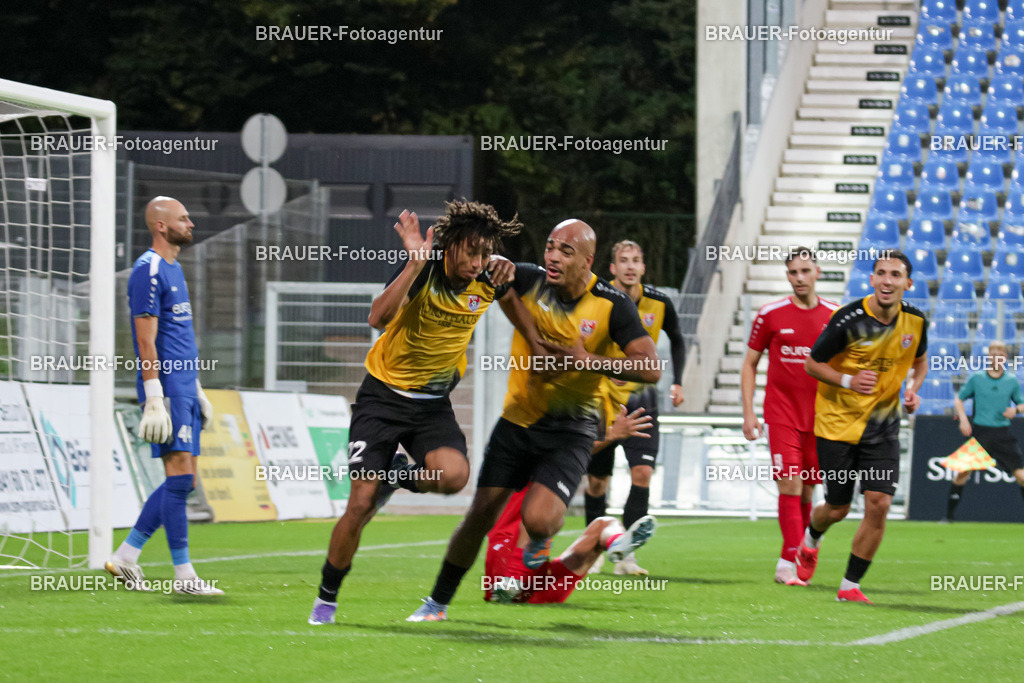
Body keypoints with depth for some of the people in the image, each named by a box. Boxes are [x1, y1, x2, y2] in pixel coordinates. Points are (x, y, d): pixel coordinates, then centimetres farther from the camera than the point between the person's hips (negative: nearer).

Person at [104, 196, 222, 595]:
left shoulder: (174, 269, 20)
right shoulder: (149, 271, -11)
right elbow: (146, 341, -16)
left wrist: (196, 390, 24)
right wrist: (154, 399, -21)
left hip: (184, 388, 10)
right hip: (166, 387, -10)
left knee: (182, 482, 8)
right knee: (180, 476, -11)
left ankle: (125, 557, 14)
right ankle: (184, 576, -9)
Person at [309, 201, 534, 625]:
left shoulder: (489, 278, -7)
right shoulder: (424, 268, -20)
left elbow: (512, 302, 20)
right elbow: (378, 318, -37)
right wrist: (416, 264, -42)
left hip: (434, 404, 3)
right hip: (384, 395, -3)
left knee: (453, 475, -27)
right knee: (361, 505, -10)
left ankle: (399, 476, 8)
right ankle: (326, 599, 11)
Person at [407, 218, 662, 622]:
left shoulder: (612, 305, -14)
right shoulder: (529, 281, -8)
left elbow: (651, 369, -15)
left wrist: (587, 361, -24)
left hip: (570, 430, -2)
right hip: (517, 419, 2)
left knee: (537, 519, -22)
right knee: (480, 517, 1)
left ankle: (540, 541, 16)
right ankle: (438, 603, 19)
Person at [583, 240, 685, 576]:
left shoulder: (658, 304, -4)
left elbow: (677, 340, 15)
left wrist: (677, 382, 7)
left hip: (640, 399, 1)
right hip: (601, 398, -1)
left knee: (642, 473, -14)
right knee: (596, 481, 4)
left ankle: (625, 554, -10)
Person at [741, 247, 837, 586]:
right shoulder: (770, 314, -1)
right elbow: (750, 364, 6)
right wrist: (748, 412, -1)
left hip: (819, 415, 3)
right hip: (781, 412, -3)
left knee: (807, 490, 6)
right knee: (790, 484, -14)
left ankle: (791, 560, 18)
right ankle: (788, 563, -14)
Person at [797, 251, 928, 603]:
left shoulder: (916, 321, -4)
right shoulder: (848, 319, -18)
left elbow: (920, 360, 17)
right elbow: (812, 363, -7)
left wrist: (913, 389, -3)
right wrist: (848, 380, -23)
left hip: (883, 427, 3)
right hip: (837, 425, -3)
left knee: (878, 505, -10)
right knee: (837, 509, 6)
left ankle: (850, 586, 5)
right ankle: (811, 538, 44)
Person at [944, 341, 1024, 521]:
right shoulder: (976, 378, 4)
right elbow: (959, 399, 12)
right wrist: (963, 419, -4)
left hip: (1002, 433, 0)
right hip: (979, 431, 0)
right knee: (963, 471, -4)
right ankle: (949, 514, 6)